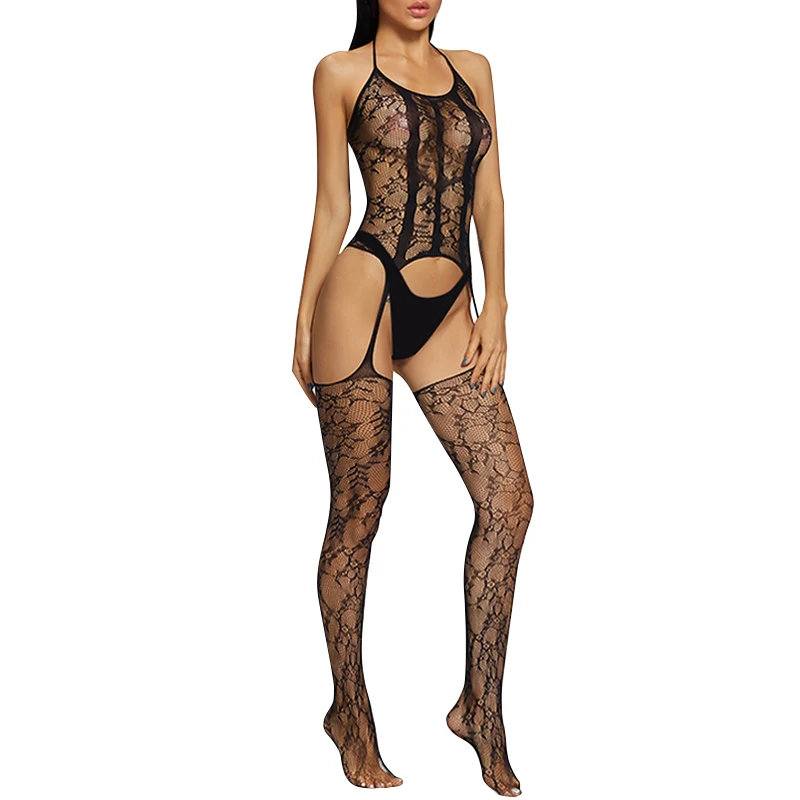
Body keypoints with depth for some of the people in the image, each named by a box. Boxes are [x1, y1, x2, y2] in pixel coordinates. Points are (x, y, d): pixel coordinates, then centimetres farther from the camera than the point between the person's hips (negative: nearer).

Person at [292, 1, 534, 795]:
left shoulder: (473, 69, 18)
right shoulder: (341, 72, 7)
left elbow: (488, 193, 13)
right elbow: (332, 206, 6)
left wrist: (495, 305, 3)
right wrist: (304, 323, 3)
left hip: (447, 314, 4)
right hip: (366, 294, -4)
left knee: (509, 497, -5)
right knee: (357, 511, 2)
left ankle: (482, 709, 10)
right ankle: (350, 710, 20)